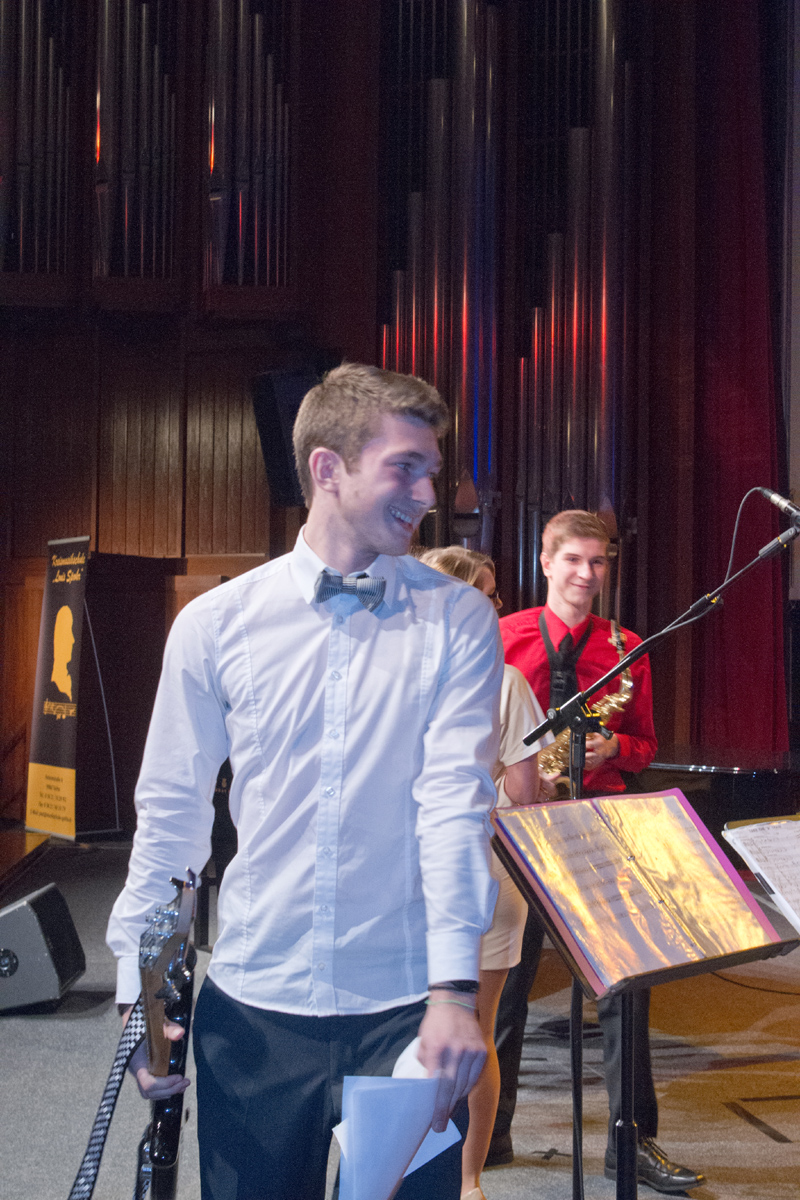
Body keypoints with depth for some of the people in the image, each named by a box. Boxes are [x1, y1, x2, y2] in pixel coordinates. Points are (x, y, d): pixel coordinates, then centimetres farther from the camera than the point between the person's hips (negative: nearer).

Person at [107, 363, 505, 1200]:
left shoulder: (457, 621, -1)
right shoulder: (214, 625, 0)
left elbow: (456, 799, -10)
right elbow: (169, 815, 5)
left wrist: (454, 987, -17)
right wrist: (141, 993, 3)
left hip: (406, 1007, -1)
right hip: (253, 1007, 1)